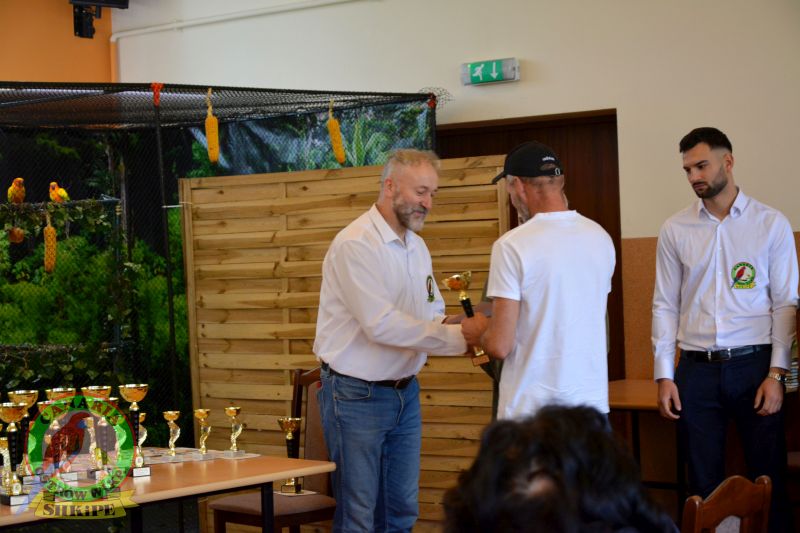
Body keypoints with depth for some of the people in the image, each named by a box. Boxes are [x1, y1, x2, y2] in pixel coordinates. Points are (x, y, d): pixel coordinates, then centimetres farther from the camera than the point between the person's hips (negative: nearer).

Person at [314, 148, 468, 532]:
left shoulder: (417, 247, 10)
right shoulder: (356, 243, -17)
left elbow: (434, 316, 14)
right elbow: (382, 325, -24)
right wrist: (458, 339, -21)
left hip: (404, 391, 8)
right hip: (356, 395, -8)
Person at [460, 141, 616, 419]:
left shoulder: (512, 246, -13)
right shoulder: (601, 238, 4)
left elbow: (500, 346, -14)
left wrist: (478, 333, 9)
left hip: (531, 406, -5)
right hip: (592, 399, 5)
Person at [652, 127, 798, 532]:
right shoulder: (675, 230, 4)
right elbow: (665, 306, 6)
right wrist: (664, 375, 0)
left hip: (753, 364, -2)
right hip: (696, 368, 2)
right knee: (704, 482, 9)